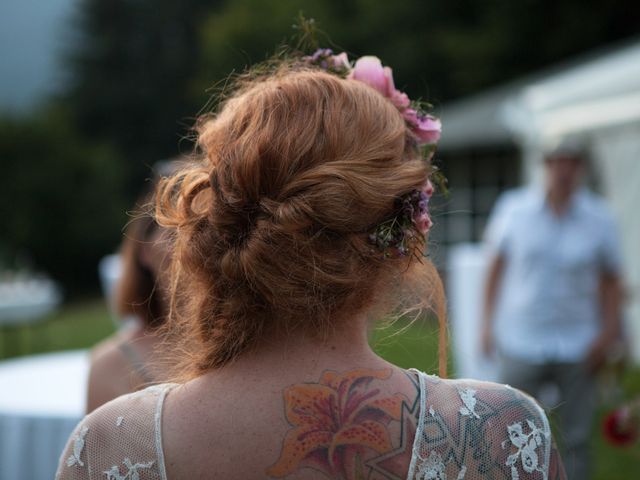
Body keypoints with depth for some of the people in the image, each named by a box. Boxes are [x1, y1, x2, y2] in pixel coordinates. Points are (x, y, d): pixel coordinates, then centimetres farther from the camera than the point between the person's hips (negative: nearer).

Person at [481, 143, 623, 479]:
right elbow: (496, 266, 6)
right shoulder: (513, 208, -3)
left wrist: (607, 334, -8)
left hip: (577, 348, 0)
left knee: (577, 438, 7)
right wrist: (488, 323, 5)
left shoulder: (599, 219, -4)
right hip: (520, 344, 0)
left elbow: (610, 280, 2)